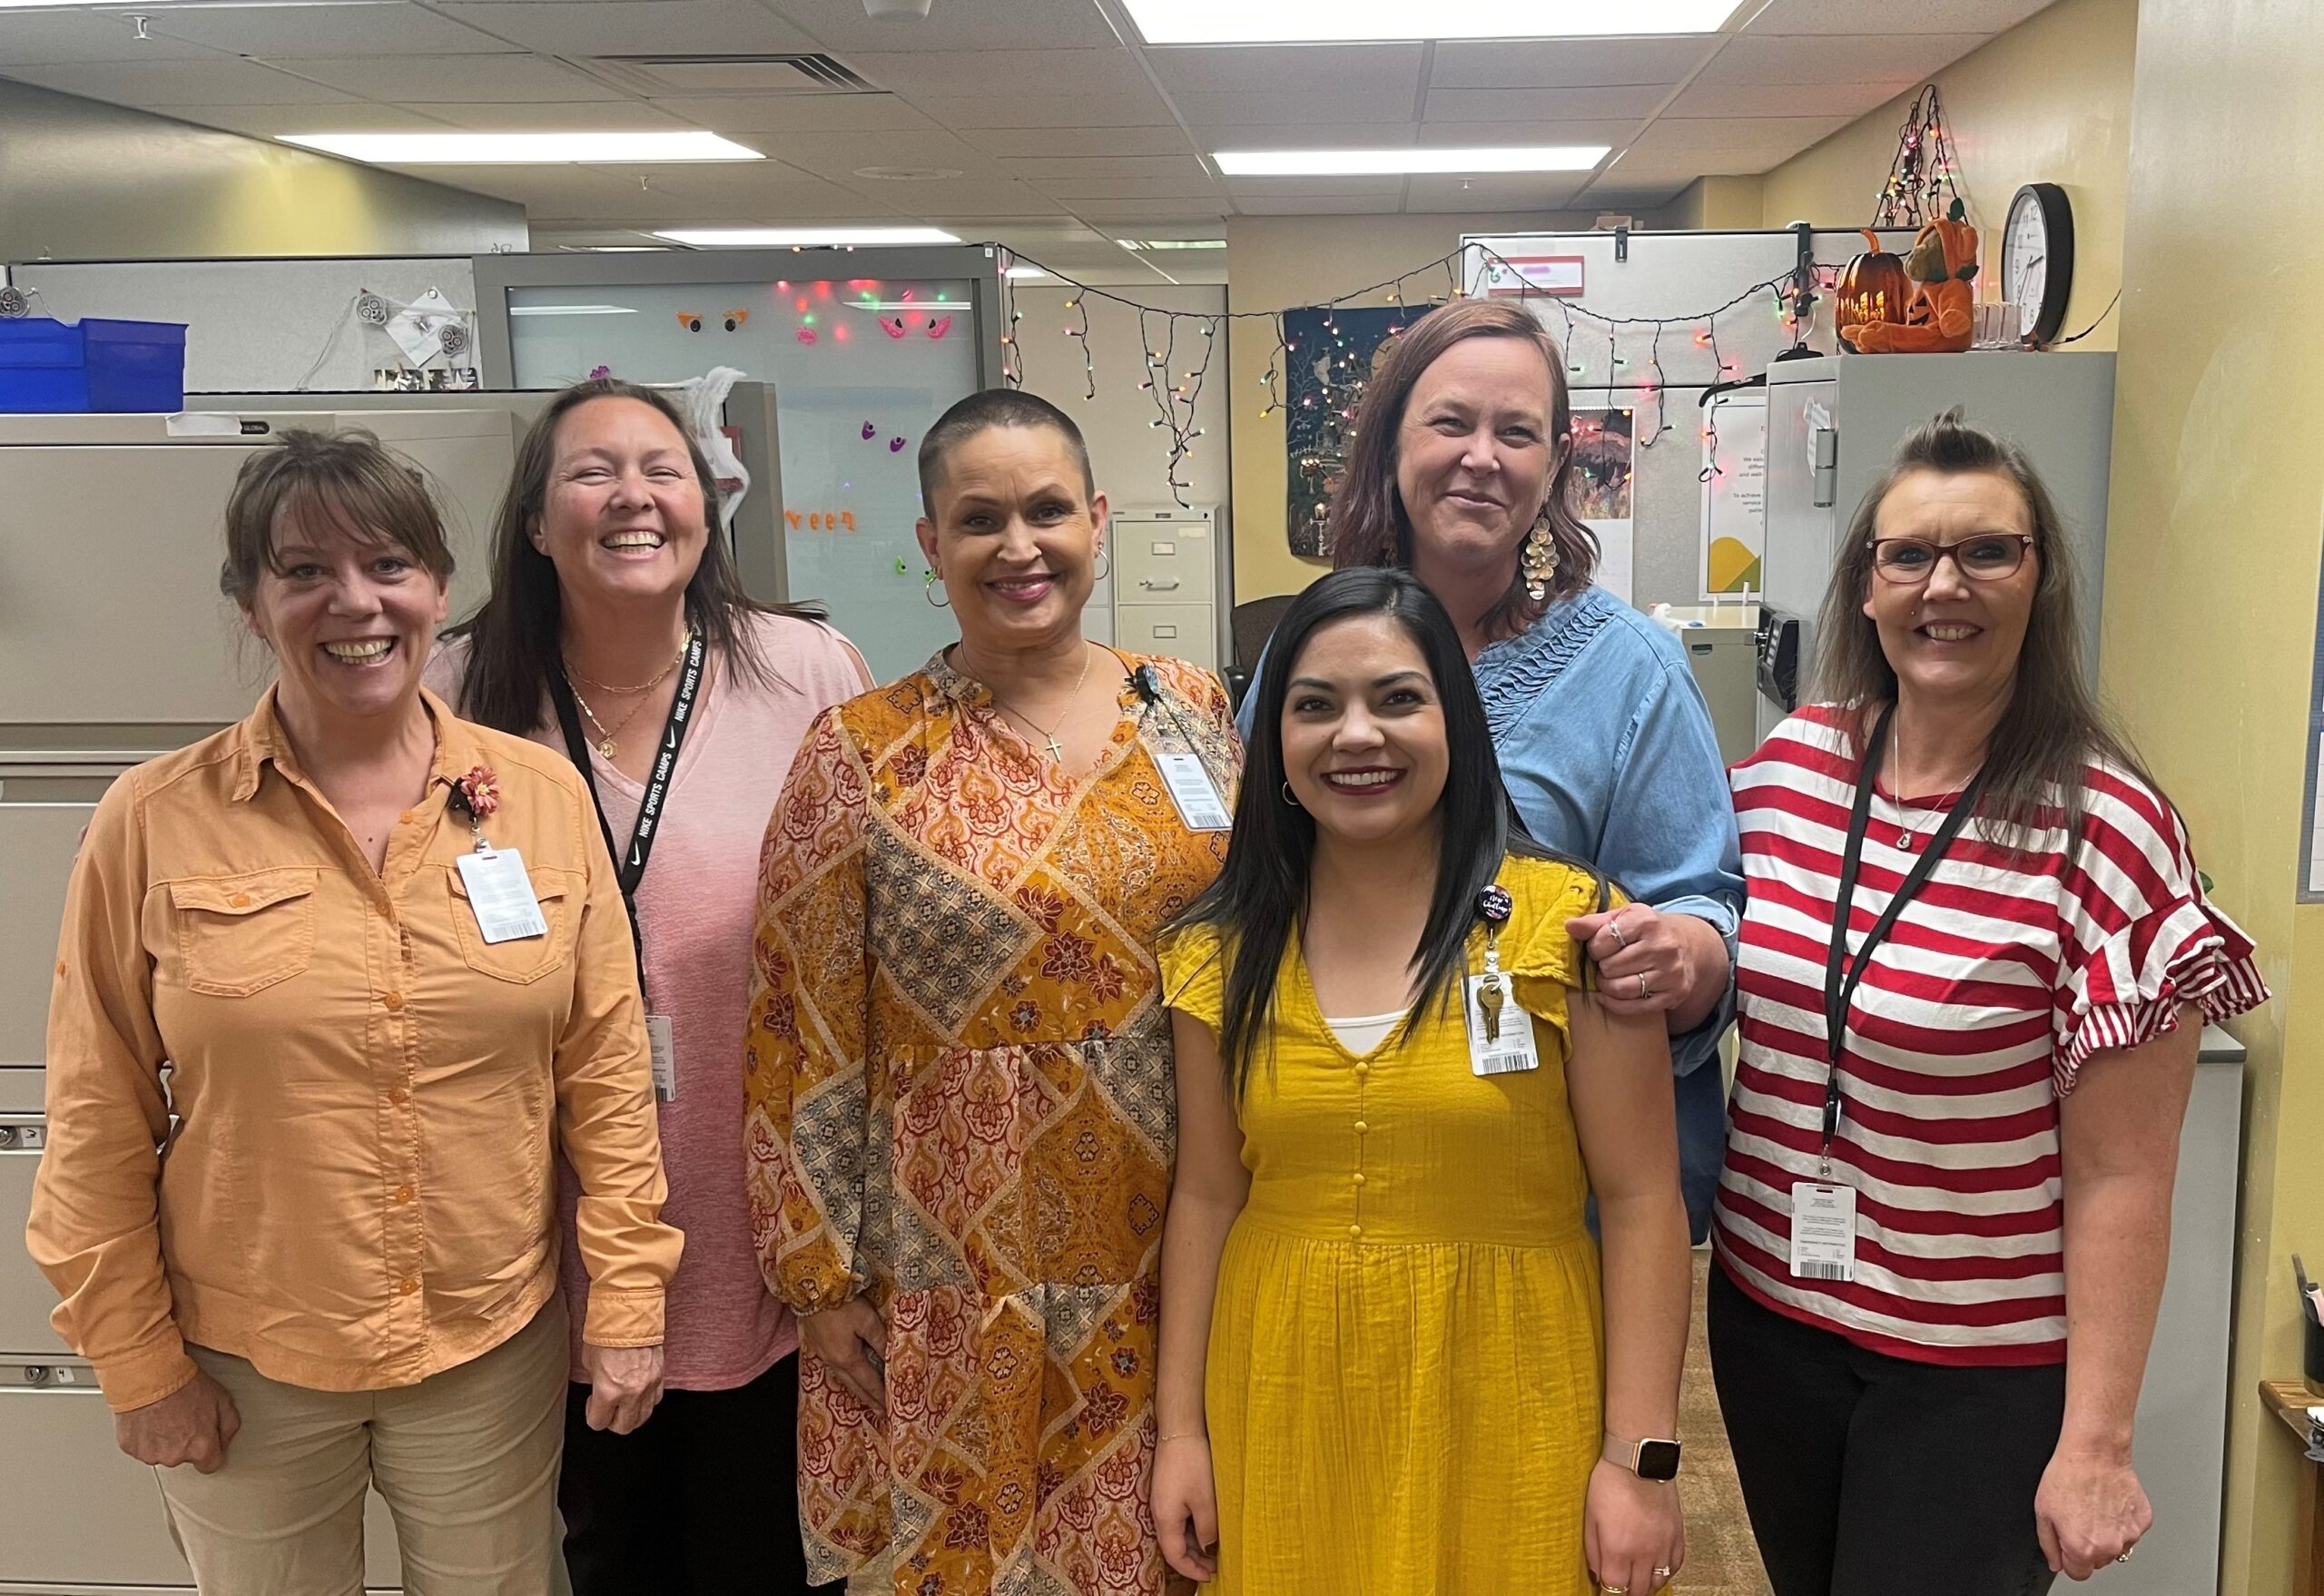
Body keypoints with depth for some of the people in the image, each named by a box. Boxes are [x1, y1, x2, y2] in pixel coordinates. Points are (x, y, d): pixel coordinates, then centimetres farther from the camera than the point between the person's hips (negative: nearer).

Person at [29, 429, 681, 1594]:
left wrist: (627, 1299, -2)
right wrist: (138, 1359, -1)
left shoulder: (543, 795, -4)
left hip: (497, 1348, 1)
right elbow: (100, 1121, -3)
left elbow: (607, 1072, -2)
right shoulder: (155, 823, -8)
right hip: (241, 1367, -1)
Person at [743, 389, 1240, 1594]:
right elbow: (803, 1030, -3)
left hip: (1169, 1249, 3)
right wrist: (820, 1273, -3)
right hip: (953, 1269, -2)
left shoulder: (1192, 712, 2)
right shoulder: (863, 755, -6)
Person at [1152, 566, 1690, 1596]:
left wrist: (1640, 1458, -11)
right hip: (1284, 1420, 3)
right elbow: (1208, 1195, 6)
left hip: (1504, 1415, -2)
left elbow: (1640, 1202, -8)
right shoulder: (1223, 951, 1)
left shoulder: (1567, 923, -9)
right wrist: (1182, 1430, 5)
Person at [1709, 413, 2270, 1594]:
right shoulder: (1787, 764, -3)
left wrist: (2097, 1443, -14)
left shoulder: (2104, 828, -16)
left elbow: (2122, 1176, -15)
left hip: (1982, 1368, -4)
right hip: (1769, 1313, 5)